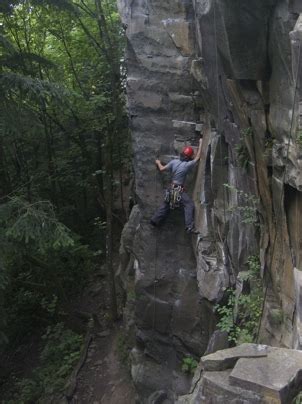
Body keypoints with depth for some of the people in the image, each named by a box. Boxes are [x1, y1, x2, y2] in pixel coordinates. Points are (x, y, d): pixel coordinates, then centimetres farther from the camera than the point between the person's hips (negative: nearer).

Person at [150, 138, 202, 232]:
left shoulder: (174, 161, -1)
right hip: (180, 190, -6)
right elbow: (197, 157, 1)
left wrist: (158, 163, 27)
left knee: (166, 204, 21)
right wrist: (200, 143, 12)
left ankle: (154, 221, 27)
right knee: (189, 205, -5)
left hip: (171, 188, 6)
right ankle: (189, 227, -15)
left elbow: (162, 169, 5)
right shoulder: (187, 165, -13)